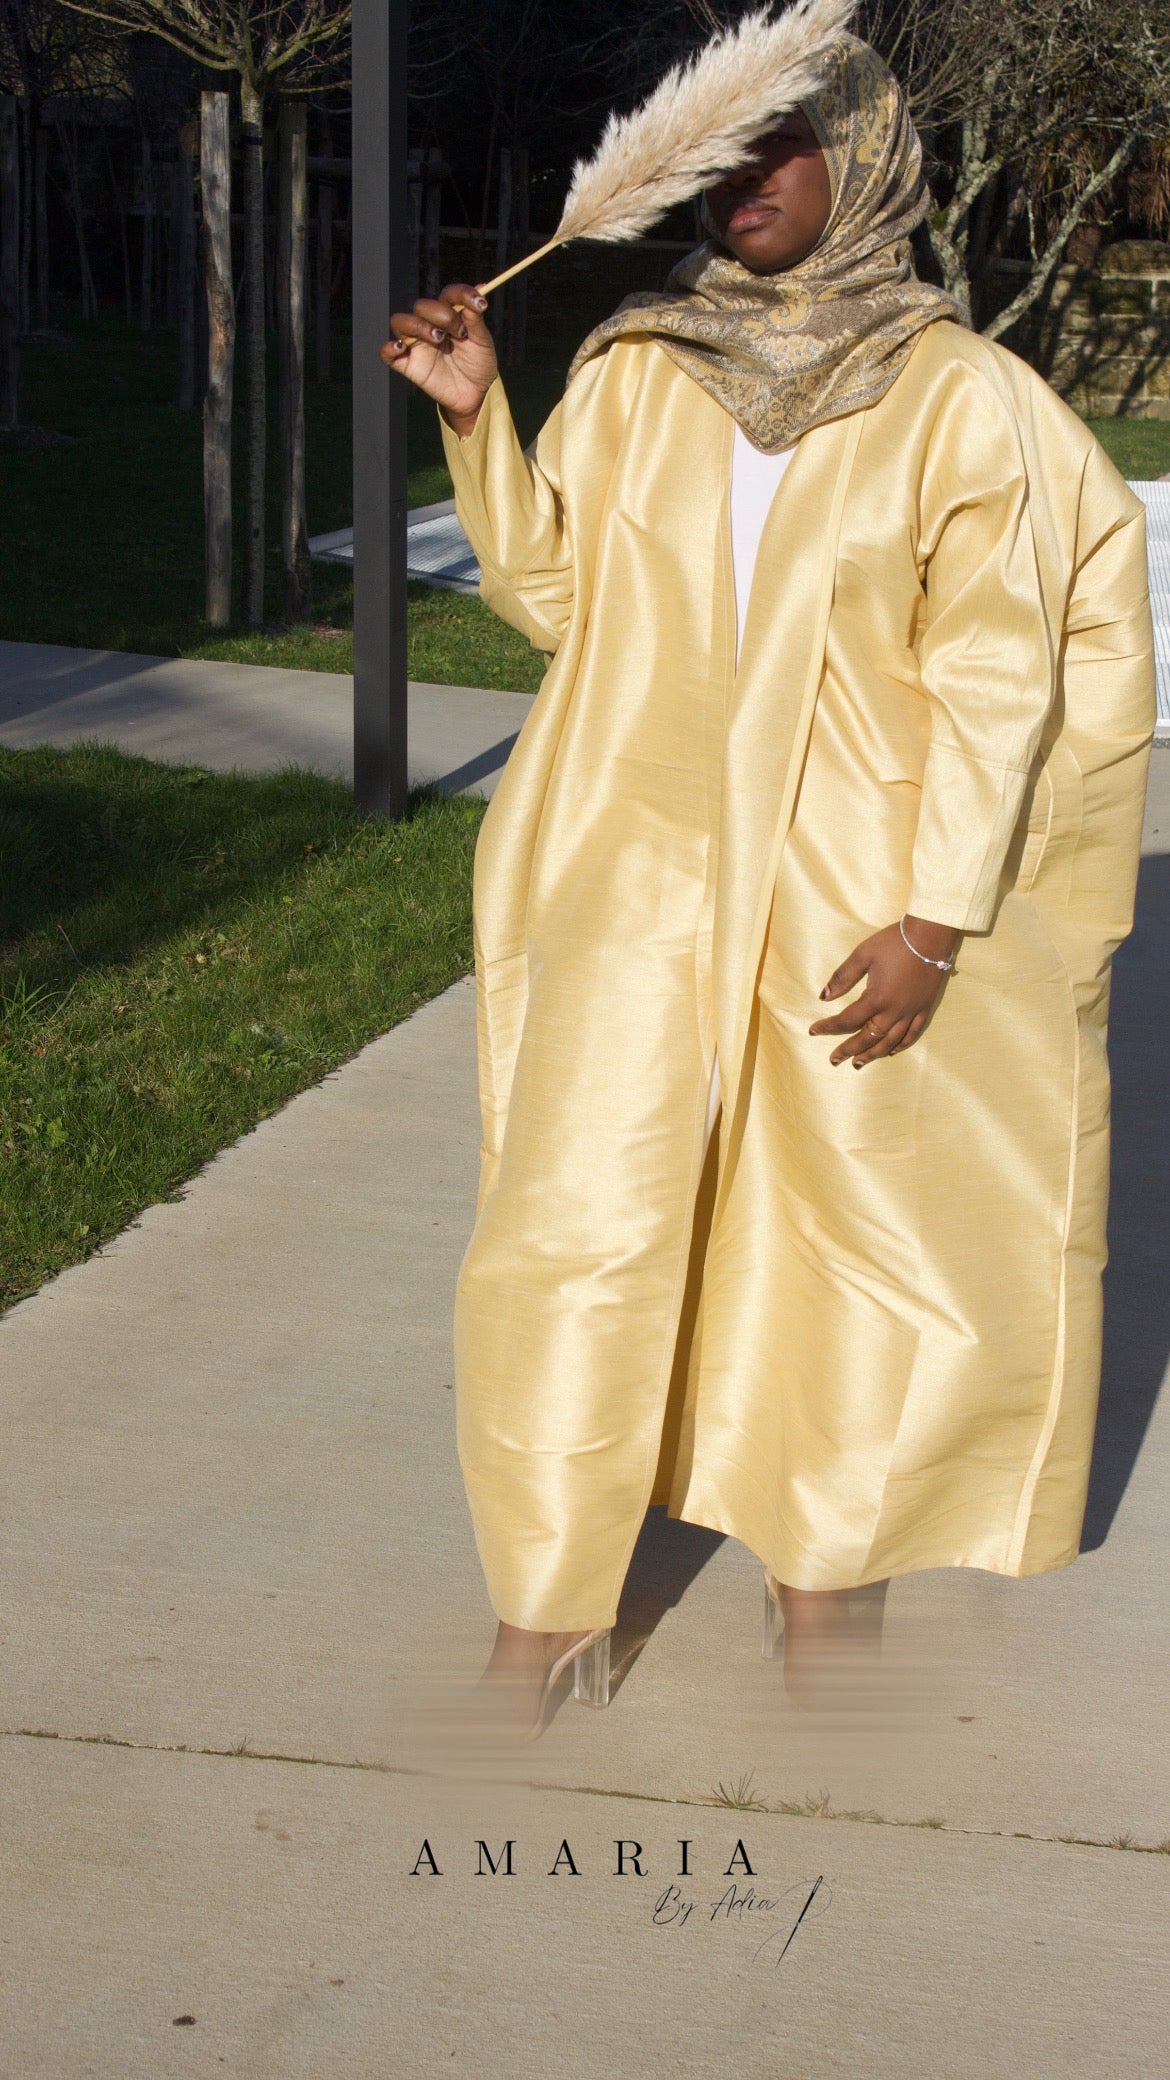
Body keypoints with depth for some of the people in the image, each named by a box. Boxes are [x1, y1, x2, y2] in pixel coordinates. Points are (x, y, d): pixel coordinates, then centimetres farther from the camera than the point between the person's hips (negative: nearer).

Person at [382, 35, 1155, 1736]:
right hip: (645, 863, 2)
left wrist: (934, 922, -13)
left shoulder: (958, 396, -5)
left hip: (862, 890, -1)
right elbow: (553, 594, 8)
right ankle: (540, 1624, 7)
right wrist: (474, 420, -6)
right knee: (571, 1231, -5)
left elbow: (995, 674, -7)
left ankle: (816, 1569, 29)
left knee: (870, 1230, 9)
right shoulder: (634, 371, 4)